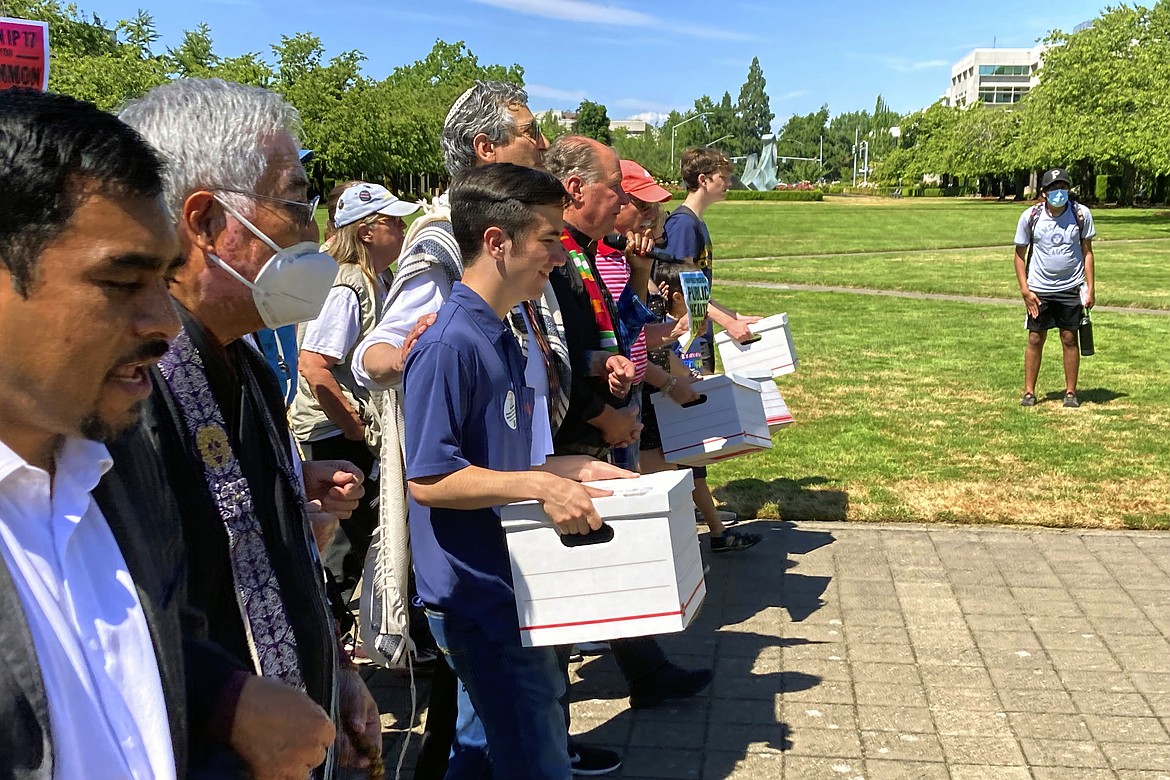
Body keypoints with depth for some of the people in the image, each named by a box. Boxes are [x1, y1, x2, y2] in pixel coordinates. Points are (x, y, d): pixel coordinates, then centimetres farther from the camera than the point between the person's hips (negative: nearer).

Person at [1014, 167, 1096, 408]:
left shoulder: (1081, 214, -4)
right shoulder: (1030, 217, -6)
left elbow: (1087, 252, 3)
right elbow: (1020, 254, 2)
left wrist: (1091, 288, -2)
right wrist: (1025, 290, -5)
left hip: (1071, 288, 0)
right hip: (1039, 290, 0)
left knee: (1069, 339, 5)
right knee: (1035, 339, 3)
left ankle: (1071, 392, 15)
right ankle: (1029, 392, 12)